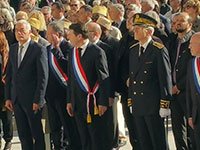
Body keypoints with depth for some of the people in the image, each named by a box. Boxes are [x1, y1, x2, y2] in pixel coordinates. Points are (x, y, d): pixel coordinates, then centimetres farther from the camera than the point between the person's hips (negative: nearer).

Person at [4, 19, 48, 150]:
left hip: (31, 99, -6)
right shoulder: (13, 49, 10)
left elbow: (43, 77, -11)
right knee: (23, 134, 10)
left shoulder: (39, 50, -9)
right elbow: (9, 74, 13)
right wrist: (7, 97, 7)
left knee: (37, 134, 5)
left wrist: (38, 100, -14)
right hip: (16, 99, 6)